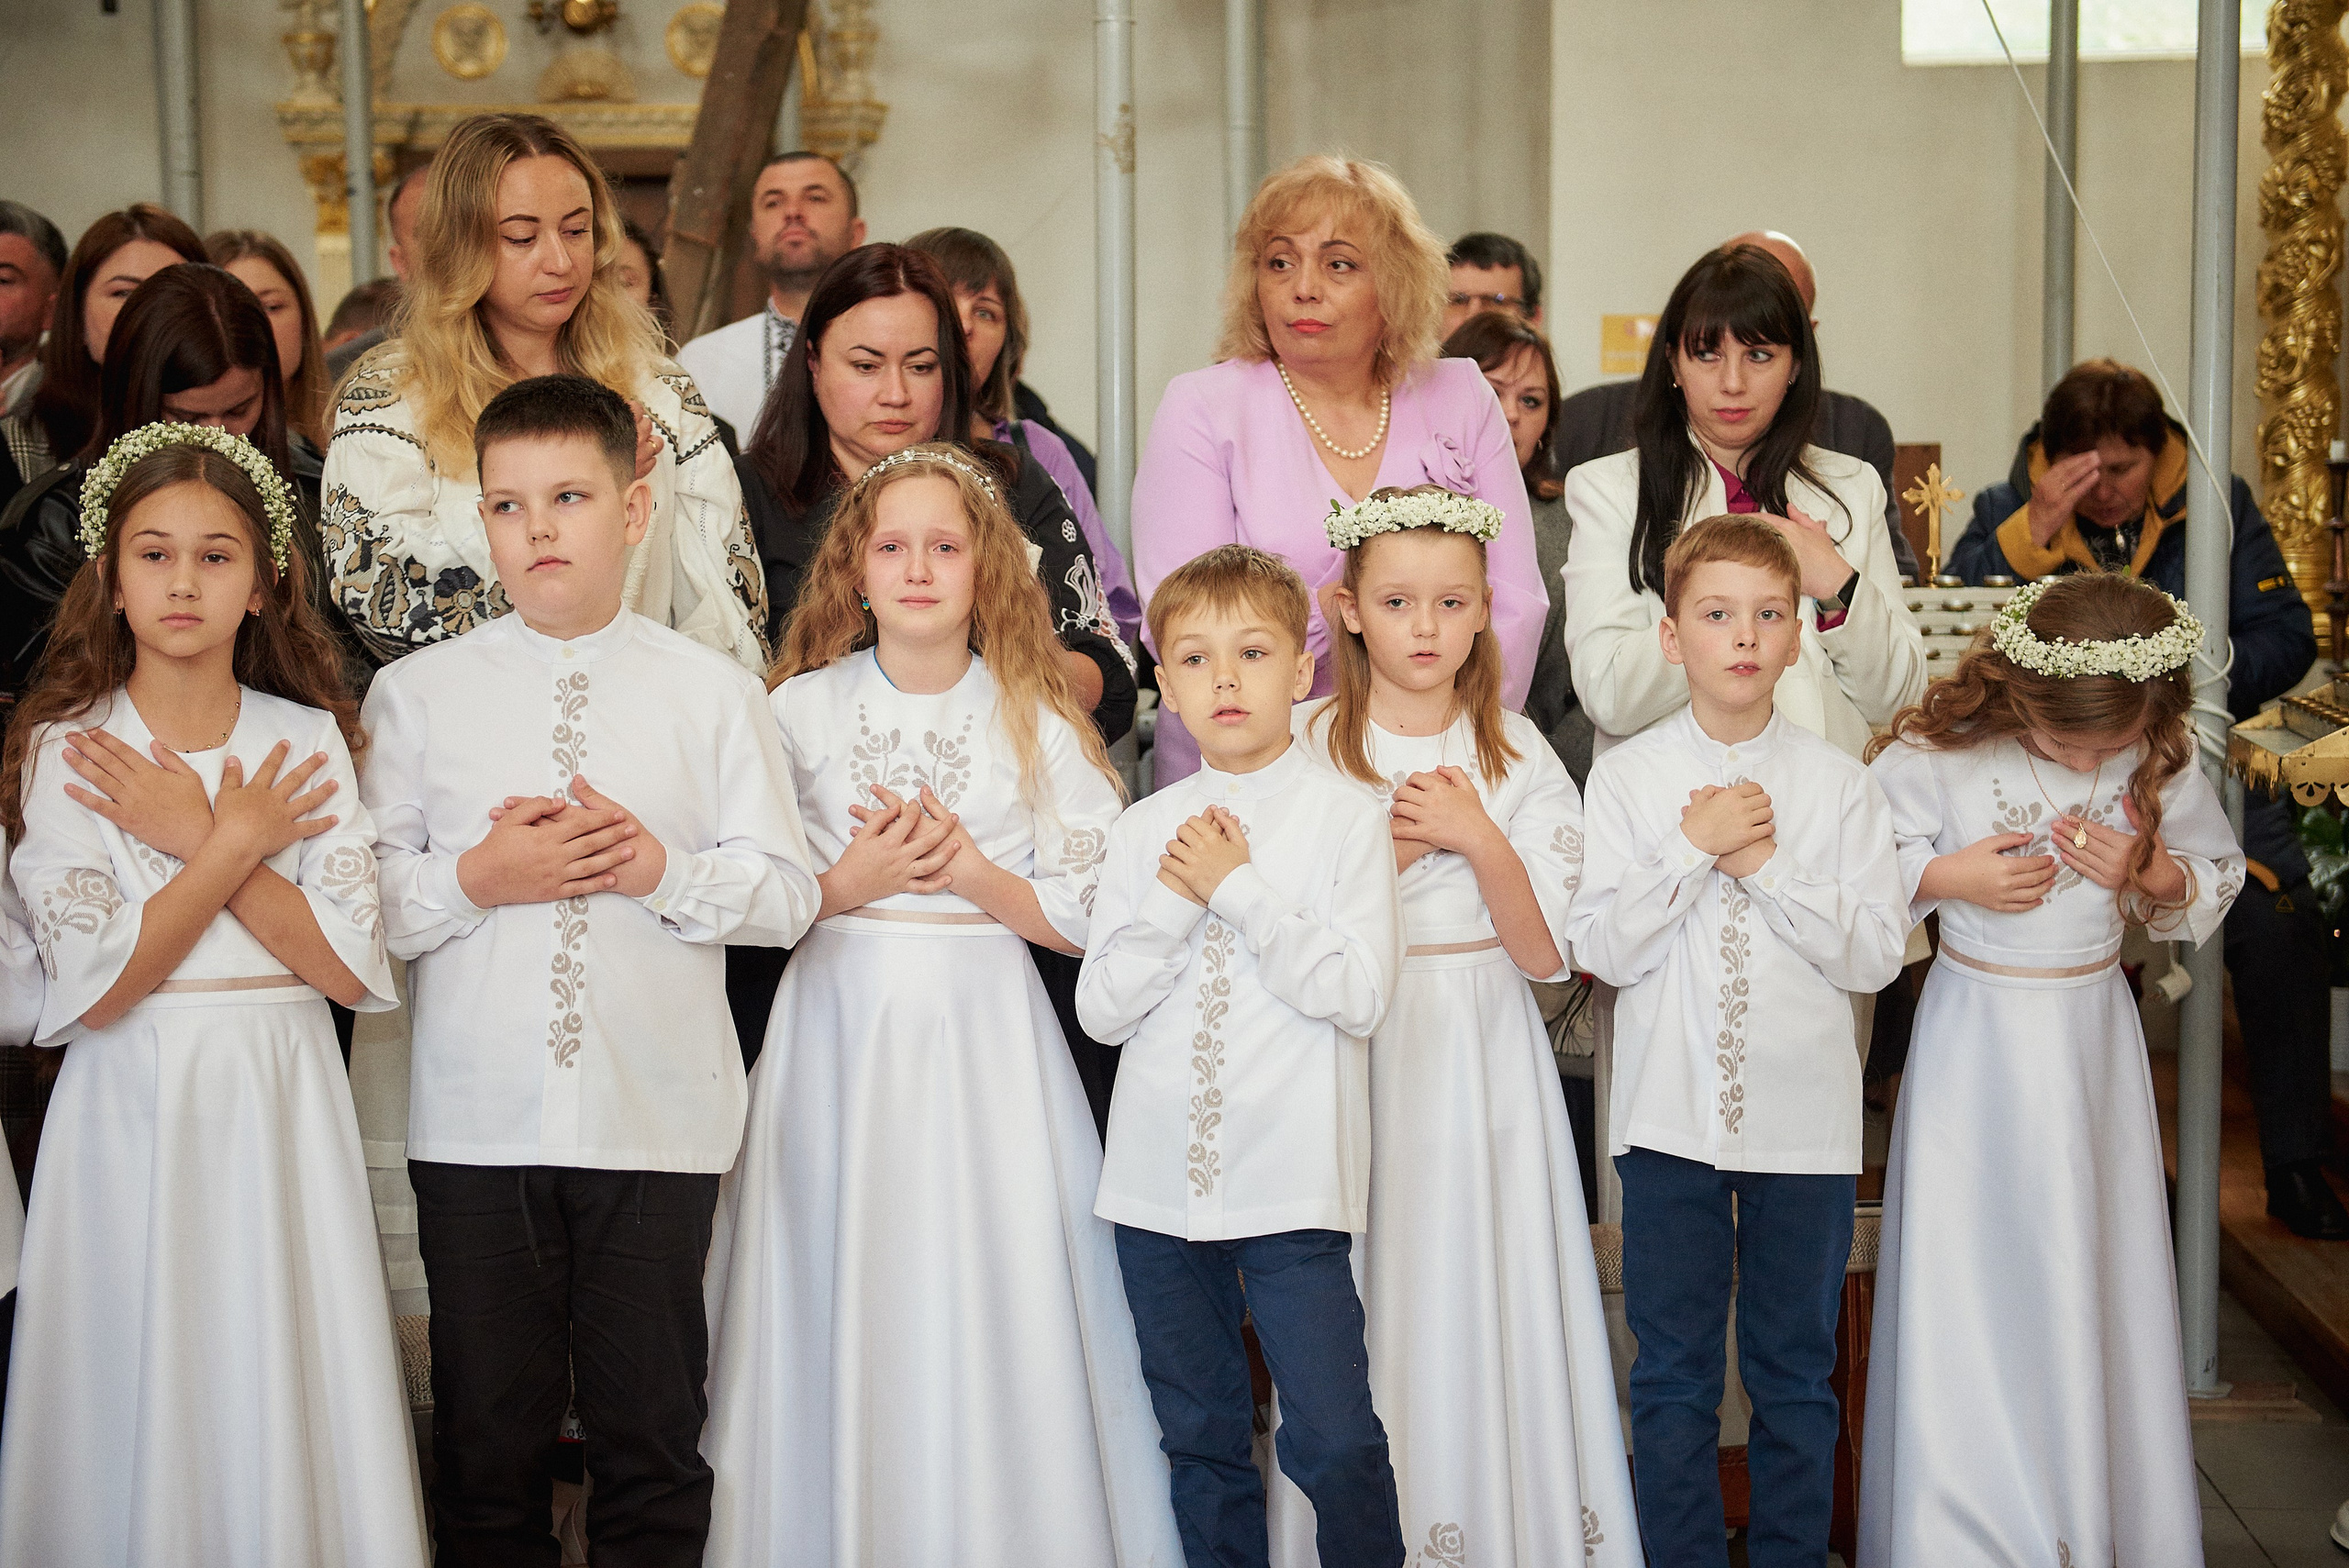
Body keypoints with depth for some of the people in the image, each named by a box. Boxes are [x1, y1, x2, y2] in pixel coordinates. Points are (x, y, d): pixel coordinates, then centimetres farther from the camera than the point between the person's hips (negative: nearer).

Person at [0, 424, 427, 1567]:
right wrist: (236, 843, -10)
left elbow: (354, 968, -7)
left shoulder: (308, 741, 4)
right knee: (142, 1394, 5)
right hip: (133, 1109, -1)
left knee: (284, 1390, 5)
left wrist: (193, 838, -10)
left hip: (283, 1104, 1)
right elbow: (97, 985, -11)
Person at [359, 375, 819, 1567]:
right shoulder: (416, 693, 6)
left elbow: (787, 893, 1)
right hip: (475, 1123, 1)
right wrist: (478, 879, -13)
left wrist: (661, 869, -14)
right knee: (486, 1440, 10)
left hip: (660, 1123, -1)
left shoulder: (711, 691, 4)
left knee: (653, 1440, 8)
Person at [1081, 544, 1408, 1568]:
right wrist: (1175, 905, -10)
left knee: (1334, 1442, -7)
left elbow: (1359, 994, -12)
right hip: (1160, 1178, 4)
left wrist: (1237, 889, -13)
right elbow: (1102, 1008, 4)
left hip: (1293, 1185, -3)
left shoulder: (1344, 815, -3)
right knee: (1200, 1439, 13)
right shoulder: (1144, 830, 7)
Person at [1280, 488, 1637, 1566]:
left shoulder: (1517, 756, 3)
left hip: (1484, 1067, 1)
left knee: (1485, 1302, 2)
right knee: (1371, 1309, 1)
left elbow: (1543, 953, -3)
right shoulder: (1309, 745, -1)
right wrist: (1395, 846, -14)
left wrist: (1478, 838, -14)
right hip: (1358, 1062, -1)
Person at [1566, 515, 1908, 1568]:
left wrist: (1765, 862, -14)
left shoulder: (1839, 783, 0)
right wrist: (1694, 847, -15)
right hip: (1669, 1115, 0)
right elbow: (1599, 948, -7)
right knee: (1673, 1372, 8)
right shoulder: (1625, 778, -1)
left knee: (1796, 1371, 11)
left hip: (1805, 1120, 1)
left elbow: (1877, 952, -6)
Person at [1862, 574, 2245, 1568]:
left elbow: (2218, 882, 8)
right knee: (1967, 1292, 1)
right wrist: (1949, 876, -20)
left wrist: (2149, 873, -13)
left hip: (2096, 1038, 3)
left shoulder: (2162, 765, -5)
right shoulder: (1934, 757, -14)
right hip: (1975, 1039, -2)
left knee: (2101, 1282, 8)